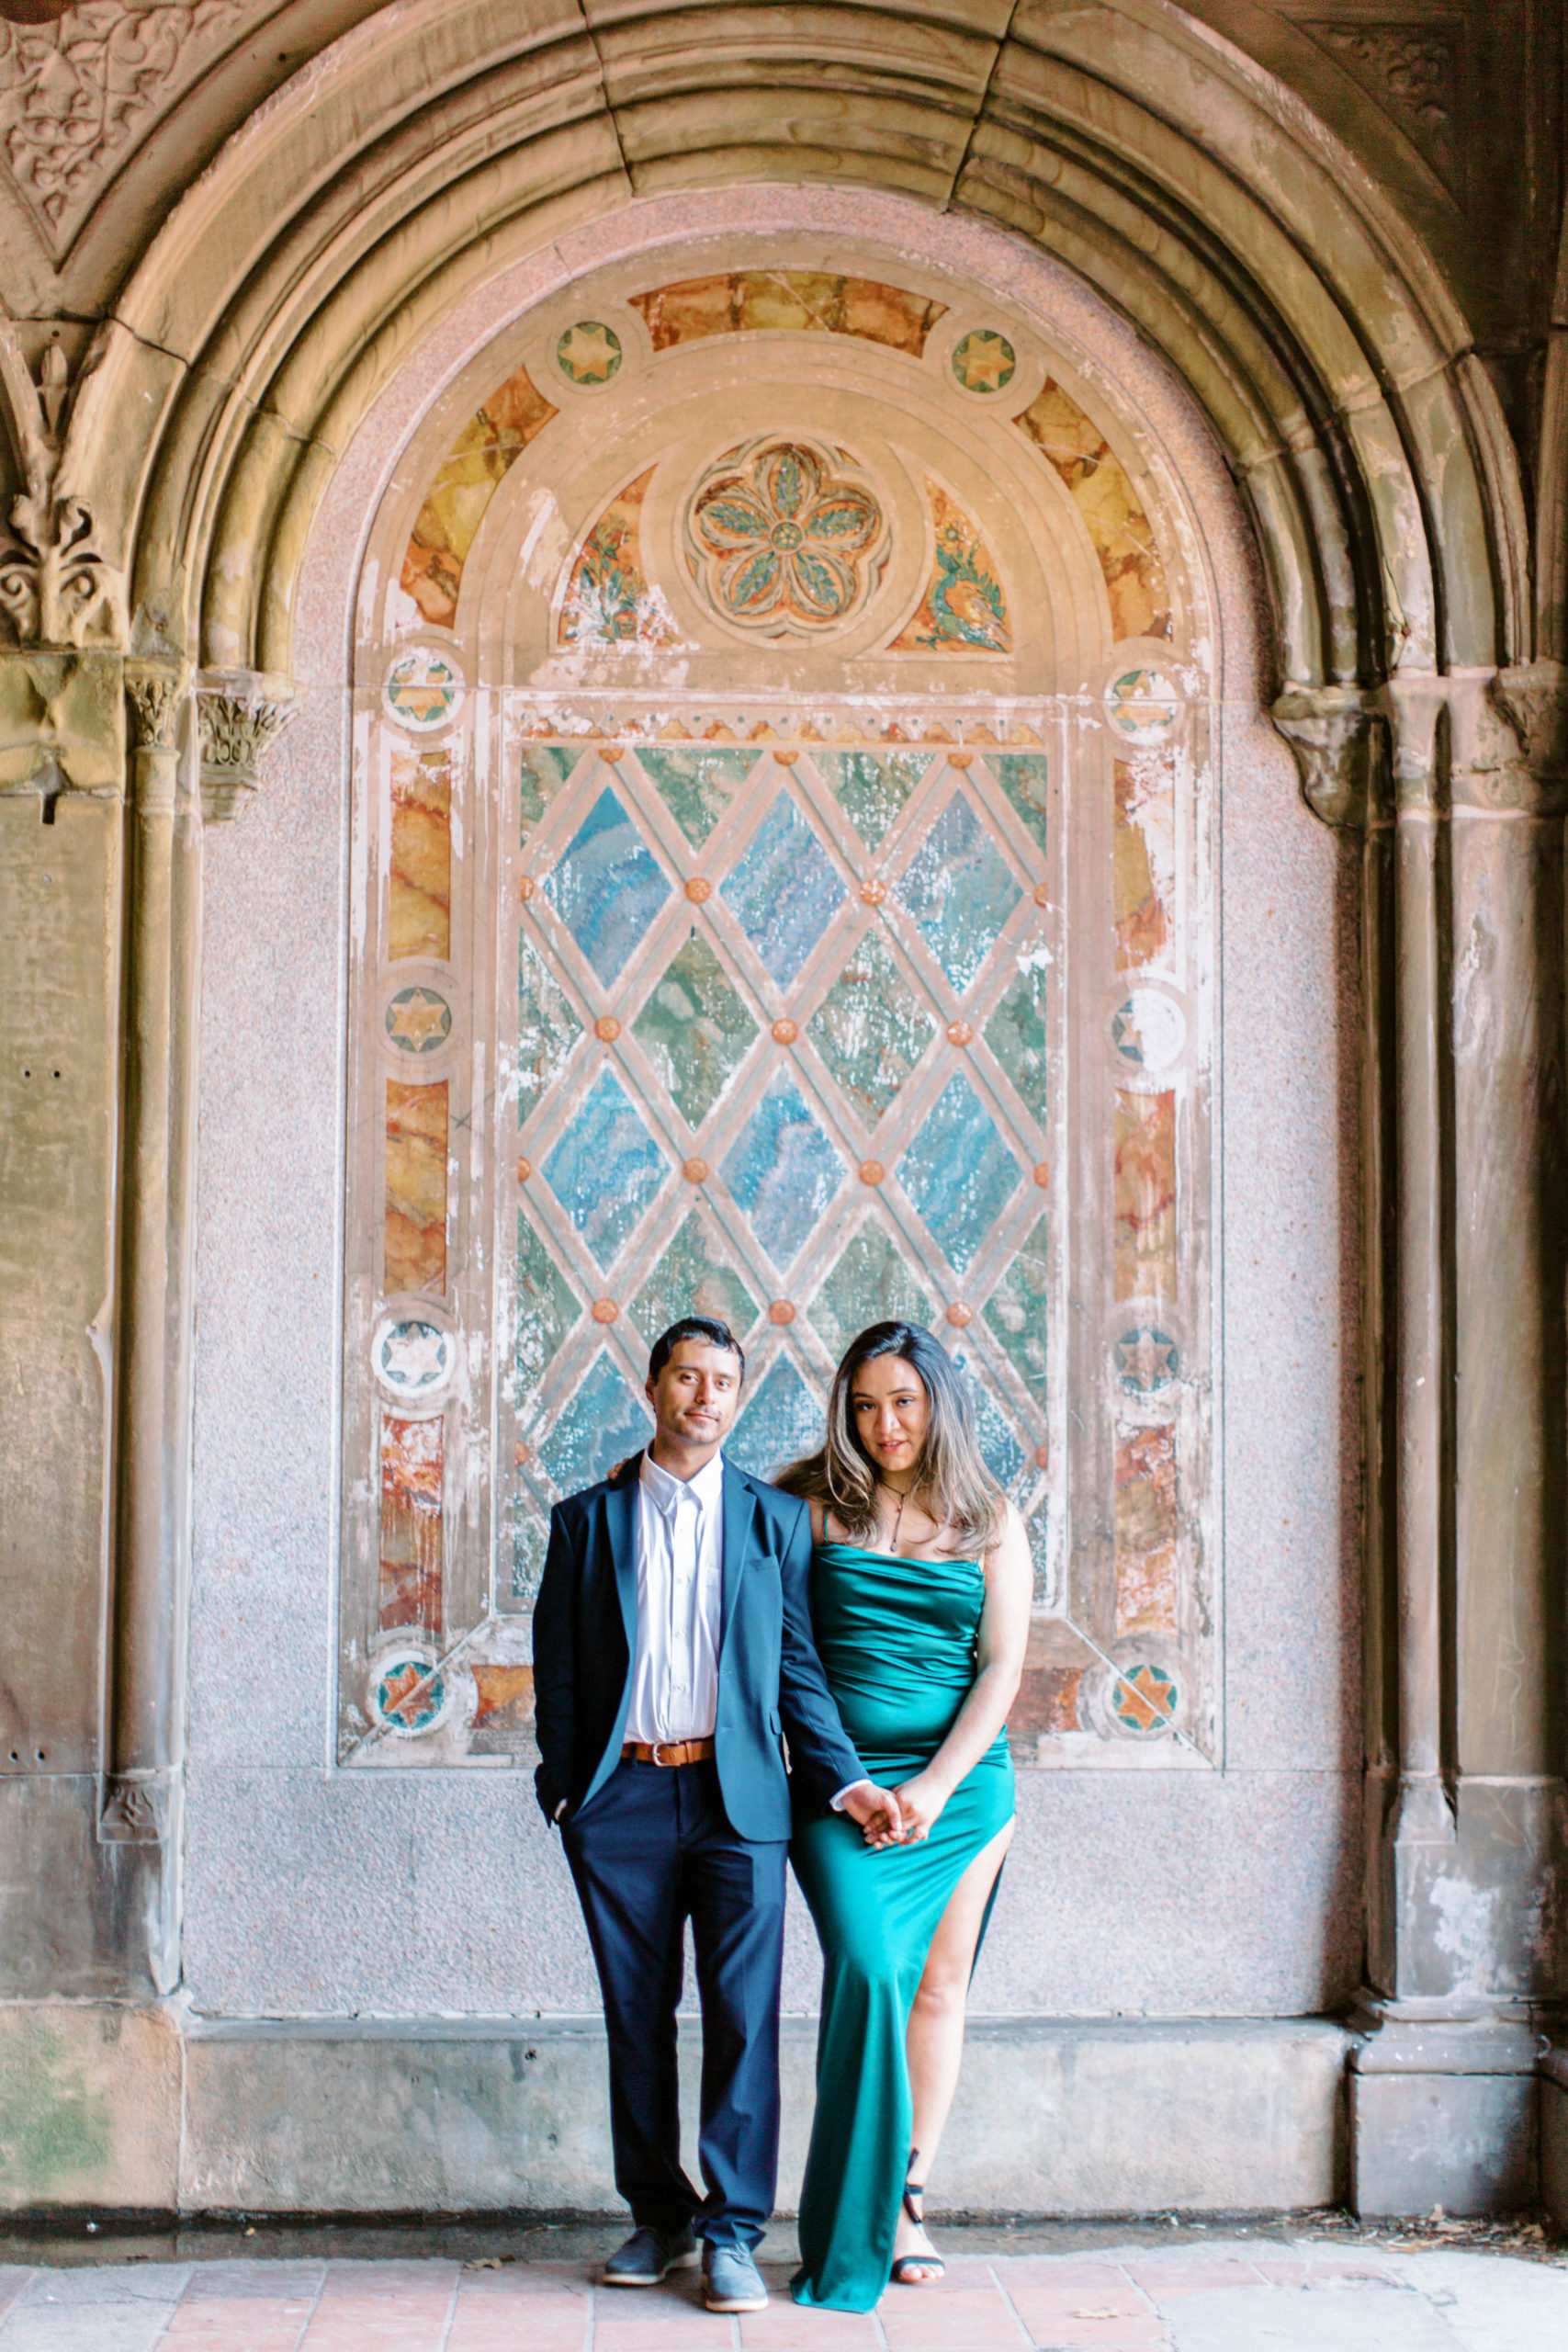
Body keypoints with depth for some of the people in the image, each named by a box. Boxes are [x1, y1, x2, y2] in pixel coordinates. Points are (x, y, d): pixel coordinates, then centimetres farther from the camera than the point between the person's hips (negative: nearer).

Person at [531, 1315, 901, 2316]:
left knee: (744, 2017, -4)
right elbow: (557, 1667, 9)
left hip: (739, 1797, -1)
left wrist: (844, 1780, -1)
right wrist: (564, 1788, 0)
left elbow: (799, 1667, 8)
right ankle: (661, 2218, 19)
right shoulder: (587, 1519, 9)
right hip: (620, 1800, 1)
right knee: (637, 2018, 7)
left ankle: (733, 2232, 4)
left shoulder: (776, 1518, 8)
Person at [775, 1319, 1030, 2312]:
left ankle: (908, 2198, 15)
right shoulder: (815, 1504, 3)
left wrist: (936, 1785, -7)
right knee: (869, 1970, -16)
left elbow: (1002, 1669, 1)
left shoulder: (990, 1520, 6)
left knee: (938, 1987, 5)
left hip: (962, 1779, 2)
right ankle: (859, 2225, -6)